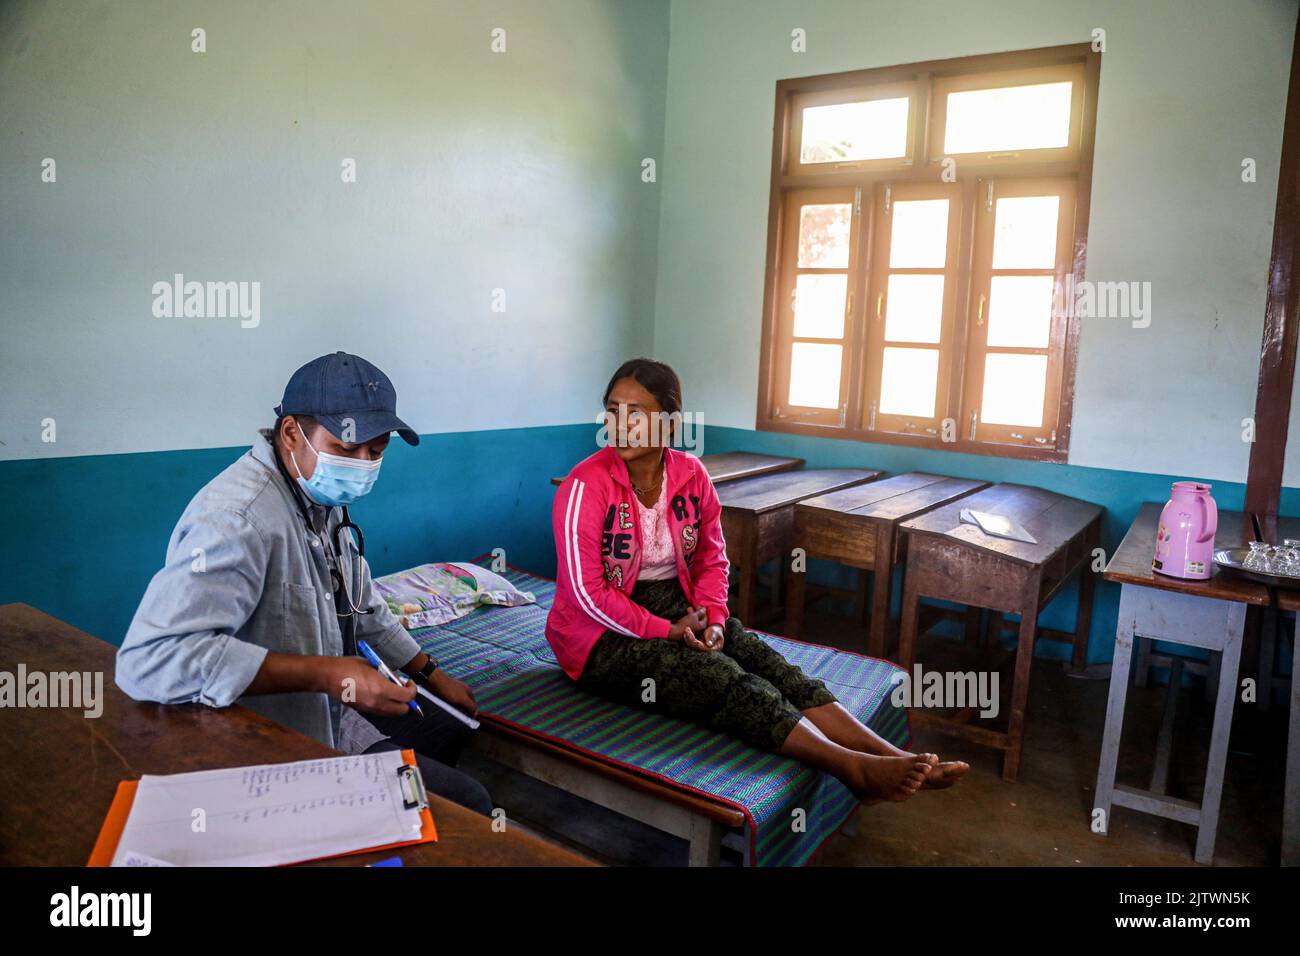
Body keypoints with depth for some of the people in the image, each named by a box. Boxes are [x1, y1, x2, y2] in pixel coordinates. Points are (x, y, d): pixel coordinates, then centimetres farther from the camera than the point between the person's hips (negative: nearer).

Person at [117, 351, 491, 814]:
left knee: (455, 730, 25)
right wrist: (324, 674, -38)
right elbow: (148, 659, -39)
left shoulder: (325, 499, 4)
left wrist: (431, 675, 17)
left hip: (333, 712, 10)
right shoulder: (238, 516, -29)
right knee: (468, 803, -11)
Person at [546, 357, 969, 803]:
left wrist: (711, 619, -12)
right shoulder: (586, 486, -18)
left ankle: (890, 754, -30)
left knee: (761, 657, -21)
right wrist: (666, 630, -20)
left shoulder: (691, 475, -1)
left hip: (678, 610, 5)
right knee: (719, 675, -29)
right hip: (605, 633, -5)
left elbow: (712, 560, 7)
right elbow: (586, 591, -19)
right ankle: (856, 769, -40)